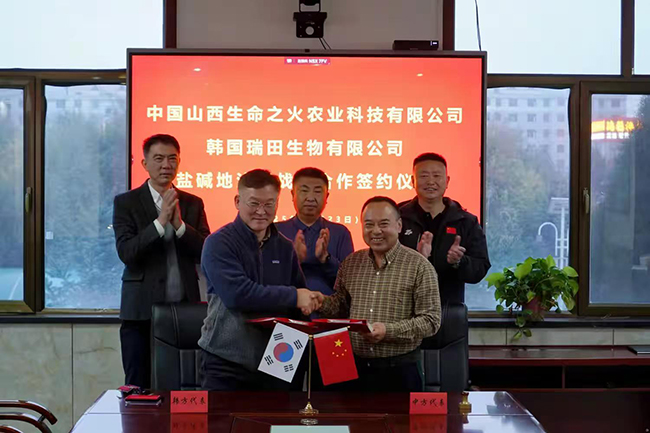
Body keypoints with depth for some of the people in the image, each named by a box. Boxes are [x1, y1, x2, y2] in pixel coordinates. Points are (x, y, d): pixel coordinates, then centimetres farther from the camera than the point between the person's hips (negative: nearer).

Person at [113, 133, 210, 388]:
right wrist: (161, 221, -18)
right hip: (142, 311, -2)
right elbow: (126, 252, -11)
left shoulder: (193, 204, 10)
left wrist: (180, 224, -13)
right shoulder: (126, 203, 1)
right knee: (139, 388, 2)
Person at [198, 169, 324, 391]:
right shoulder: (219, 243, -6)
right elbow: (237, 294, -20)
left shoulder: (285, 248, 11)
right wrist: (293, 296, -15)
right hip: (228, 365, -4)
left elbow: (301, 301, 18)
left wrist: (308, 301, -6)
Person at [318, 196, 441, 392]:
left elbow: (431, 320, -10)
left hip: (401, 369, -4)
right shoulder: (350, 263, 10)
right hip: (356, 368, 4)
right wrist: (320, 302, 0)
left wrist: (388, 330, -20)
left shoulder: (419, 266, -6)